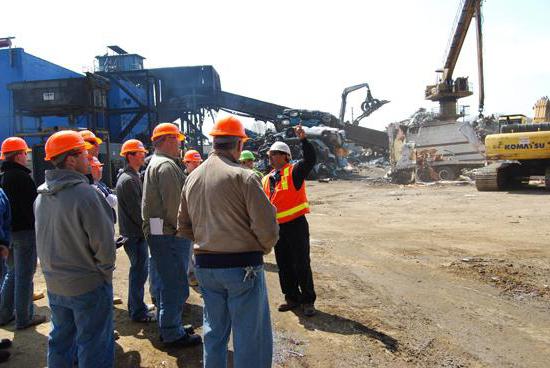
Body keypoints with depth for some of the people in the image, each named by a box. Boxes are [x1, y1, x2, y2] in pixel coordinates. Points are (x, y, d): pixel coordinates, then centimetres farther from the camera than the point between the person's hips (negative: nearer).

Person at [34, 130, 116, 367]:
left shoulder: (42, 195, 3)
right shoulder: (83, 193, -22)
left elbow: (44, 238, 10)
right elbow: (103, 241, -22)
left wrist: (55, 268, 15)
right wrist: (105, 269, -5)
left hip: (54, 284, 8)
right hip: (88, 285, -7)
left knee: (60, 339, 22)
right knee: (93, 347, 7)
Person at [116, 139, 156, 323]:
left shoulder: (132, 176, 16)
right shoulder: (128, 180, -17)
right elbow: (136, 210, -20)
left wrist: (145, 228, 15)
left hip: (134, 232, 11)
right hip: (135, 234, -11)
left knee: (138, 270, 19)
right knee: (140, 271, -3)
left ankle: (136, 306, 31)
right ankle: (138, 312, 7)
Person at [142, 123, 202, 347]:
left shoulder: (155, 164, 19)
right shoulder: (167, 166, -16)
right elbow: (174, 205, -21)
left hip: (160, 234, 11)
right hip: (170, 235, -11)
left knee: (168, 284, 19)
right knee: (177, 286, -1)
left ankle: (167, 328, 32)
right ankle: (173, 334, 10)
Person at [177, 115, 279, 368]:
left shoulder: (192, 177, 5)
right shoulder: (242, 176, -15)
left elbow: (184, 227, 11)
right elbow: (267, 227, -18)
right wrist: (263, 249, 1)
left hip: (204, 265, 7)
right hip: (242, 265, -6)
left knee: (214, 328, 22)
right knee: (250, 336, 7)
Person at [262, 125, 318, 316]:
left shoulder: (294, 171, -5)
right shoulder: (267, 179, 13)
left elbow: (310, 159, -22)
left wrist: (303, 140, -30)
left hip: (296, 225, -6)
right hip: (277, 227, 7)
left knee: (302, 265, 0)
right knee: (284, 265, 14)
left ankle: (308, 300, 13)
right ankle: (292, 298, 28)